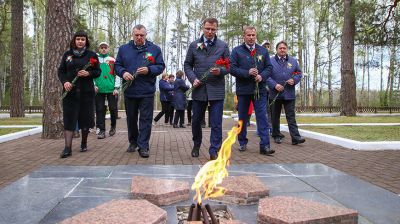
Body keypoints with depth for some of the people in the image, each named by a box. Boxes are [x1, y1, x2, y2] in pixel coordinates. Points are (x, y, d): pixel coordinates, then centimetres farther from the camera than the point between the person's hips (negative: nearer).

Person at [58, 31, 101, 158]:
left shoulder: (92, 55, 6)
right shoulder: (67, 54, 10)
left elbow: (98, 71, 6)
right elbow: (61, 71, 9)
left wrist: (88, 73, -14)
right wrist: (64, 82, -9)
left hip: (86, 91, 0)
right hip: (70, 91, 1)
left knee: (85, 118, 6)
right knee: (69, 119, -5)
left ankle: (84, 143, 25)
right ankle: (68, 148, -5)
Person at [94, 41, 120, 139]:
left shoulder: (112, 60, 6)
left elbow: (117, 75, 4)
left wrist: (116, 88, -3)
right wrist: (94, 85, -4)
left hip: (111, 89, -1)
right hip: (99, 90, 1)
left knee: (113, 108, 3)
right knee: (100, 110, 0)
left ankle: (113, 126, 25)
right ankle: (101, 130, 6)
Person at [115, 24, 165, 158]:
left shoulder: (154, 49, 4)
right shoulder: (124, 49, 9)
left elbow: (161, 66, 1)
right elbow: (117, 65, 10)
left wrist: (149, 70, -17)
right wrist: (123, 72, -12)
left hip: (147, 92, -2)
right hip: (129, 91, 2)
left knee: (145, 119, -2)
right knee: (131, 118, 13)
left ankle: (143, 146, 3)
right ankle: (133, 142, 30)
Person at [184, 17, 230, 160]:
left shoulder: (223, 46, 6)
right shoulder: (194, 45, 8)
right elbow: (187, 65, 10)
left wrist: (220, 71, -15)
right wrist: (193, 79, -7)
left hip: (217, 89, -1)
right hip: (199, 89, 2)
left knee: (216, 123, -3)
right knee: (196, 120, 12)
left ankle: (214, 151, 5)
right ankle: (196, 145, 33)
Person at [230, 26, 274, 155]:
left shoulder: (263, 51, 10)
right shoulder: (237, 51, 2)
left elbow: (269, 67, 8)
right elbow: (232, 68, -6)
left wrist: (262, 76, -11)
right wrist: (247, 73, -17)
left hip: (260, 89, 1)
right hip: (243, 90, -1)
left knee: (262, 118, -5)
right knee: (242, 118, 10)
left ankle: (264, 146, -5)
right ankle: (242, 143, 24)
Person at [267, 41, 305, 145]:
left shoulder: (293, 61, 11)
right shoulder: (270, 61, 3)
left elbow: (299, 73, 14)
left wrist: (294, 80, -7)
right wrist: (275, 85, -15)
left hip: (289, 94, 1)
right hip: (275, 94, -1)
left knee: (291, 116, -2)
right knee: (275, 117, 9)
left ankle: (295, 137, -5)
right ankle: (276, 135, 21)